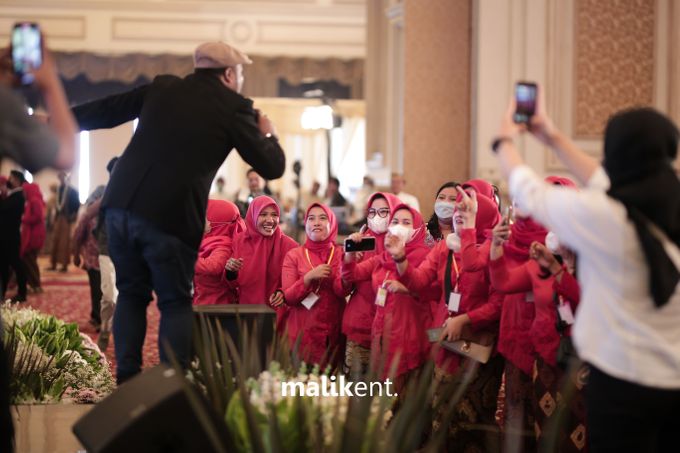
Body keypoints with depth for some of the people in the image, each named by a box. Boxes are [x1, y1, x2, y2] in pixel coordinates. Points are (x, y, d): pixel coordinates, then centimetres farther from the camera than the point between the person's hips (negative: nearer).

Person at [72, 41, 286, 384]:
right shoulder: (234, 107, 2)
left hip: (121, 205, 4)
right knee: (175, 302, 10)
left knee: (131, 293, 18)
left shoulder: (162, 88, 15)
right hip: (171, 217, -4)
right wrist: (267, 134, 25)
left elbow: (105, 111, 23)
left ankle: (127, 380, 14)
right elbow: (272, 168, 4)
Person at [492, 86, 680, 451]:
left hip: (625, 381, -5)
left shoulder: (601, 217, -18)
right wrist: (553, 139, 27)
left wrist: (505, 140, 18)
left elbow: (529, 192, -1)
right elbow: (607, 185, 17)